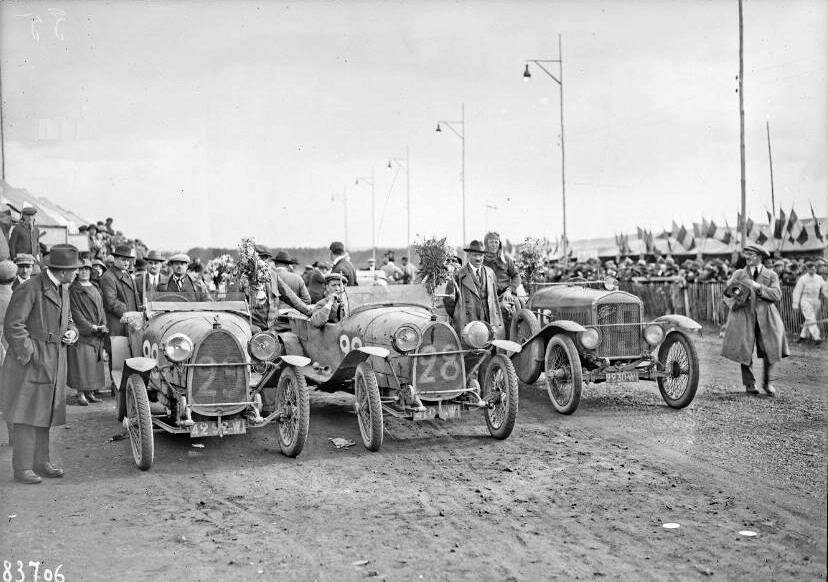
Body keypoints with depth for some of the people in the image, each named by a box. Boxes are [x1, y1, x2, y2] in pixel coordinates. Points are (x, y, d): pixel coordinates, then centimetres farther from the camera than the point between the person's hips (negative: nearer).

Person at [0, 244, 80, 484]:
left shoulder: (62, 290, 12)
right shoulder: (29, 290, -15)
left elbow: (68, 320, 25)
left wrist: (71, 332, 3)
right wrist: (31, 355, -17)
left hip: (54, 363, 8)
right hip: (30, 360, -8)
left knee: (44, 414, 13)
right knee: (27, 415, -5)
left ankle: (41, 462, 20)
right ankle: (22, 468, 0)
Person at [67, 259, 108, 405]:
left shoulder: (95, 289, 17)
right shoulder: (73, 290, -3)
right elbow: (75, 311, -10)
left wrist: (103, 325, 0)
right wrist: (90, 326, -16)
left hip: (97, 334, 6)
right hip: (82, 332, -6)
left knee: (95, 364, 5)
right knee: (82, 362, -8)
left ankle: (91, 392, 10)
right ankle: (81, 393, -6)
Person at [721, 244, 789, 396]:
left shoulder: (771, 275, 11)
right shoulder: (738, 273, 15)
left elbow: (777, 295, -3)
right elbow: (727, 291, 3)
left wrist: (758, 286, -13)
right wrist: (735, 290, -20)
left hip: (765, 317, 0)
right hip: (743, 315, 0)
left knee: (770, 350, -5)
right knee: (745, 350, -6)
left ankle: (766, 382, 16)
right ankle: (749, 384, 8)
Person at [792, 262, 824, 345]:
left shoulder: (819, 278, 7)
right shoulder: (802, 279, -7)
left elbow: (823, 289, 14)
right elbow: (797, 292, -5)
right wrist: (795, 304, -7)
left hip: (815, 301, 5)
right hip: (806, 301, -5)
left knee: (808, 320, 11)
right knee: (811, 320, -14)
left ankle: (803, 335, 24)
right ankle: (816, 337, -19)